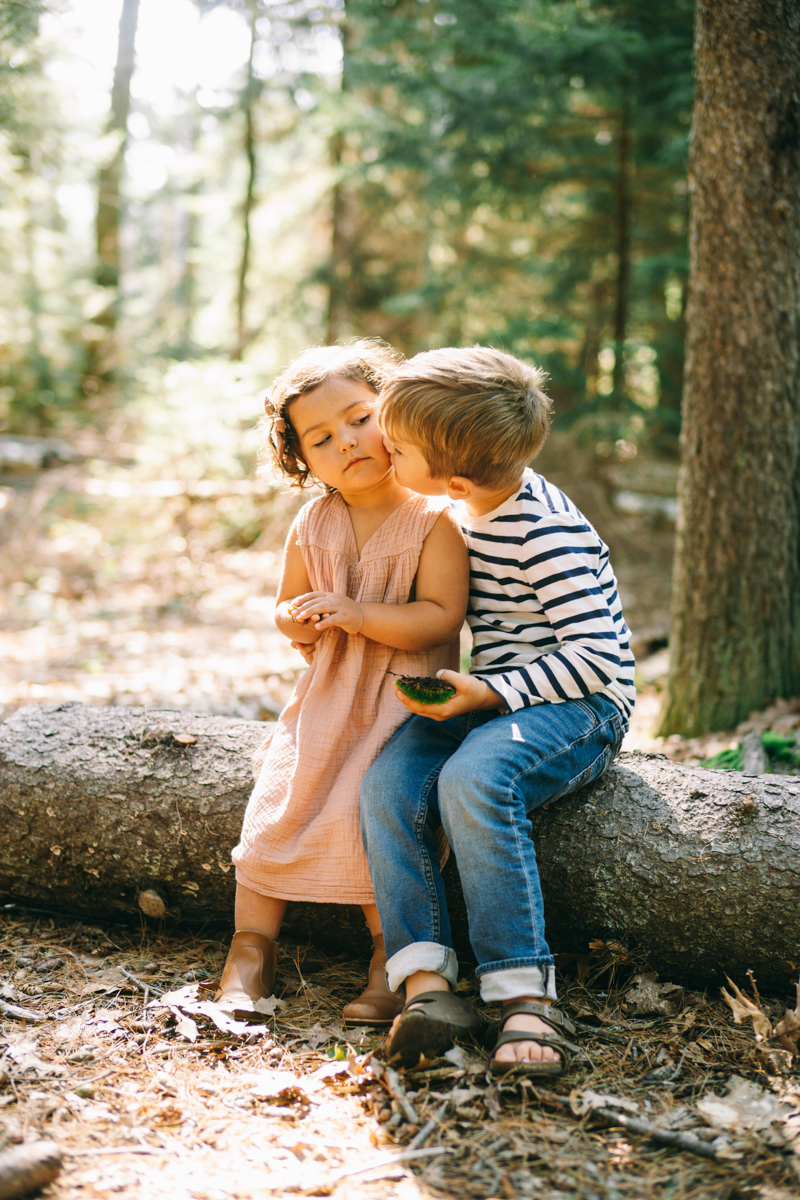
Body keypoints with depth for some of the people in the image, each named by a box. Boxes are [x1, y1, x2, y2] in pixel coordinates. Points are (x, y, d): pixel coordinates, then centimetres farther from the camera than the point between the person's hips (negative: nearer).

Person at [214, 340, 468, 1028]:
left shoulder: (433, 519, -10)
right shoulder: (313, 526, 6)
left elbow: (441, 616, -16)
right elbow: (288, 607, 17)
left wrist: (359, 615, -25)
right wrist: (298, 621, -8)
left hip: (407, 696, -5)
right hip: (328, 693, 5)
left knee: (371, 809, -21)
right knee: (277, 802, -7)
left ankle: (392, 959, -7)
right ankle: (252, 947, 6)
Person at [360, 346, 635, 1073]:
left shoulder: (547, 534, -20)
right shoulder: (476, 508, 8)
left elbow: (597, 655, -22)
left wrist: (489, 693, -24)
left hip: (581, 707, -8)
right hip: (494, 698, 8)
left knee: (472, 780, -36)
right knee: (387, 784, -19)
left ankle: (526, 994, -31)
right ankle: (426, 981, -25)